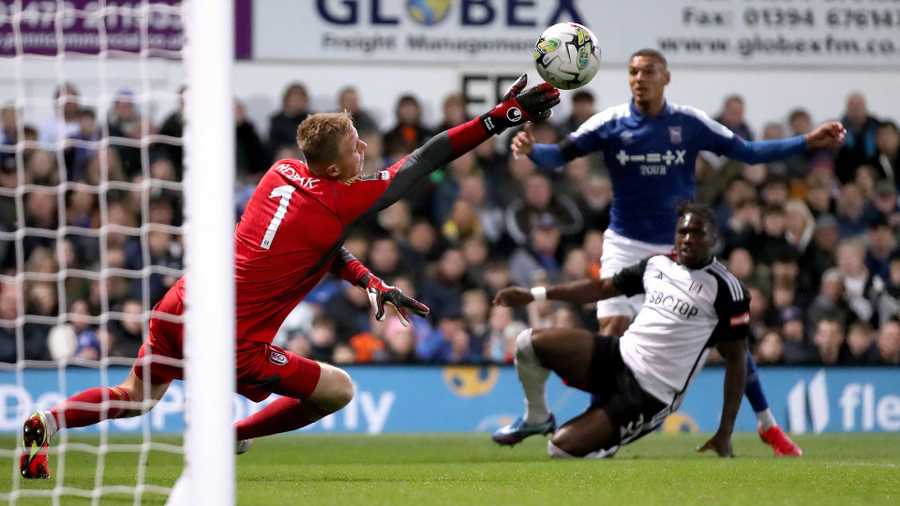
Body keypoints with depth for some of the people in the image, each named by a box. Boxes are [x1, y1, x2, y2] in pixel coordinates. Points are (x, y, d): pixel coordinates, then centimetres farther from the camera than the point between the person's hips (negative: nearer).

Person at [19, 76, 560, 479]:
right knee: (339, 390, 5)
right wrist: (504, 116, -6)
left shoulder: (283, 173, 6)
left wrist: (370, 281, 12)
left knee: (134, 398, 30)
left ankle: (45, 424, 11)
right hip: (233, 345, -8)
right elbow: (426, 159, -10)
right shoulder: (342, 199, -14)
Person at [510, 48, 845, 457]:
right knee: (611, 332, -14)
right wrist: (530, 149, -35)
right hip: (627, 246, -1)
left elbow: (748, 153, 1)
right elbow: (559, 155, -12)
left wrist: (809, 142, -6)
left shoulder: (690, 123, -5)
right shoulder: (610, 124, -8)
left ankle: (767, 424, 14)